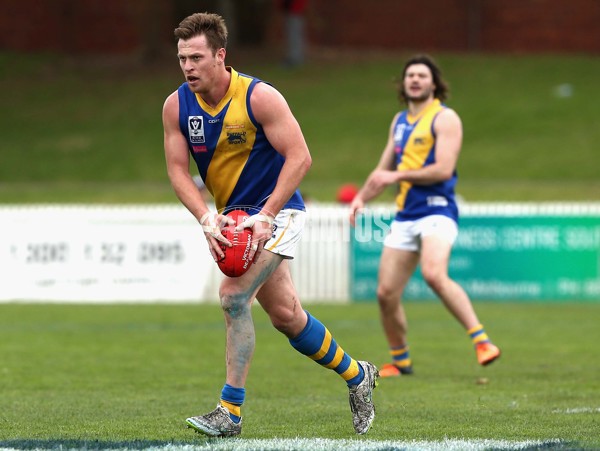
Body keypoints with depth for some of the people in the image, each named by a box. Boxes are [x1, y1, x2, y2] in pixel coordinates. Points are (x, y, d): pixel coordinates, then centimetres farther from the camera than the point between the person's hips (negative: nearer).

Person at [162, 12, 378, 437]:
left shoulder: (259, 97, -19)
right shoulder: (176, 106, -4)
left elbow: (299, 157, -19)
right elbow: (177, 169, -3)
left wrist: (265, 217, -25)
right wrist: (207, 219, -18)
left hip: (277, 212, -6)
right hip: (233, 218, 6)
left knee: (234, 295, -22)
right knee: (284, 314, 9)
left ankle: (230, 412, -17)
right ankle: (357, 375, 31)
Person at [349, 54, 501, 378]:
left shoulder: (444, 118, -4)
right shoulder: (399, 121, 19)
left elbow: (444, 169, -15)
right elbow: (383, 170, 28)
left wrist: (397, 176, -12)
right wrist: (361, 198, 12)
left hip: (436, 210, -7)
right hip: (405, 215, 7)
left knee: (434, 274, -32)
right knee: (386, 293, 2)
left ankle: (481, 340, -29)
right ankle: (400, 361, 20)